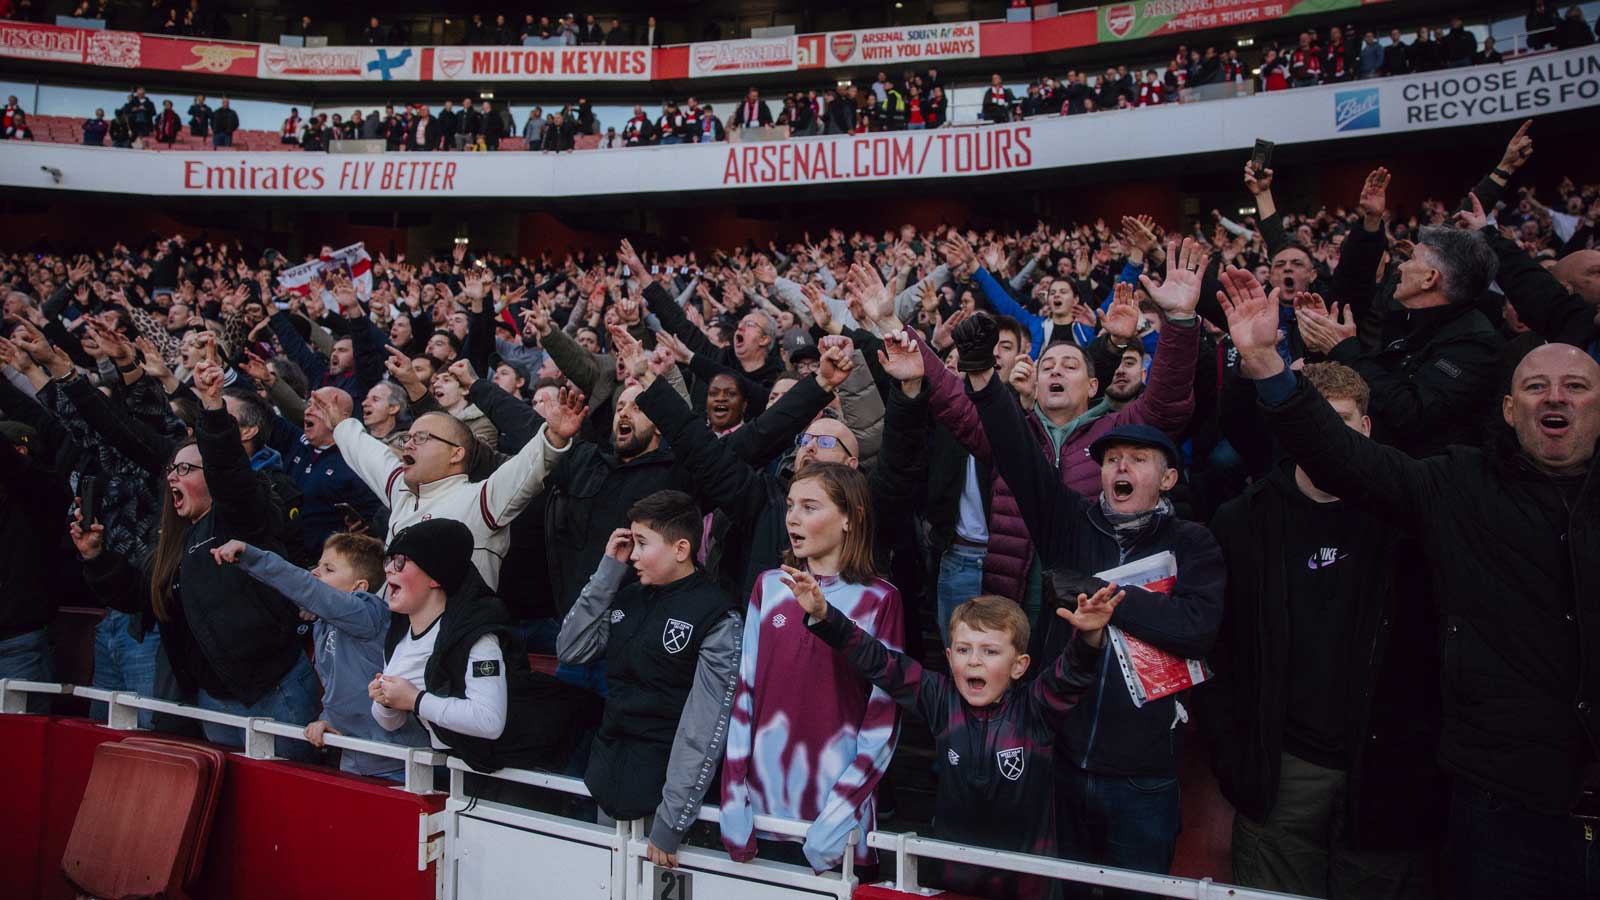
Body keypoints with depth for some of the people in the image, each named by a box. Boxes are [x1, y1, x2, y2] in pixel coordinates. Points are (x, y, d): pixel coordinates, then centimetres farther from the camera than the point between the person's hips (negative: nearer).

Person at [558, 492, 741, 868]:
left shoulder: (717, 620, -14)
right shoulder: (628, 598, 8)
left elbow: (702, 730, -17)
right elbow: (569, 650, 4)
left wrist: (670, 825, -19)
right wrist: (608, 571, -1)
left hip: (660, 775, -6)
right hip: (606, 763, 6)